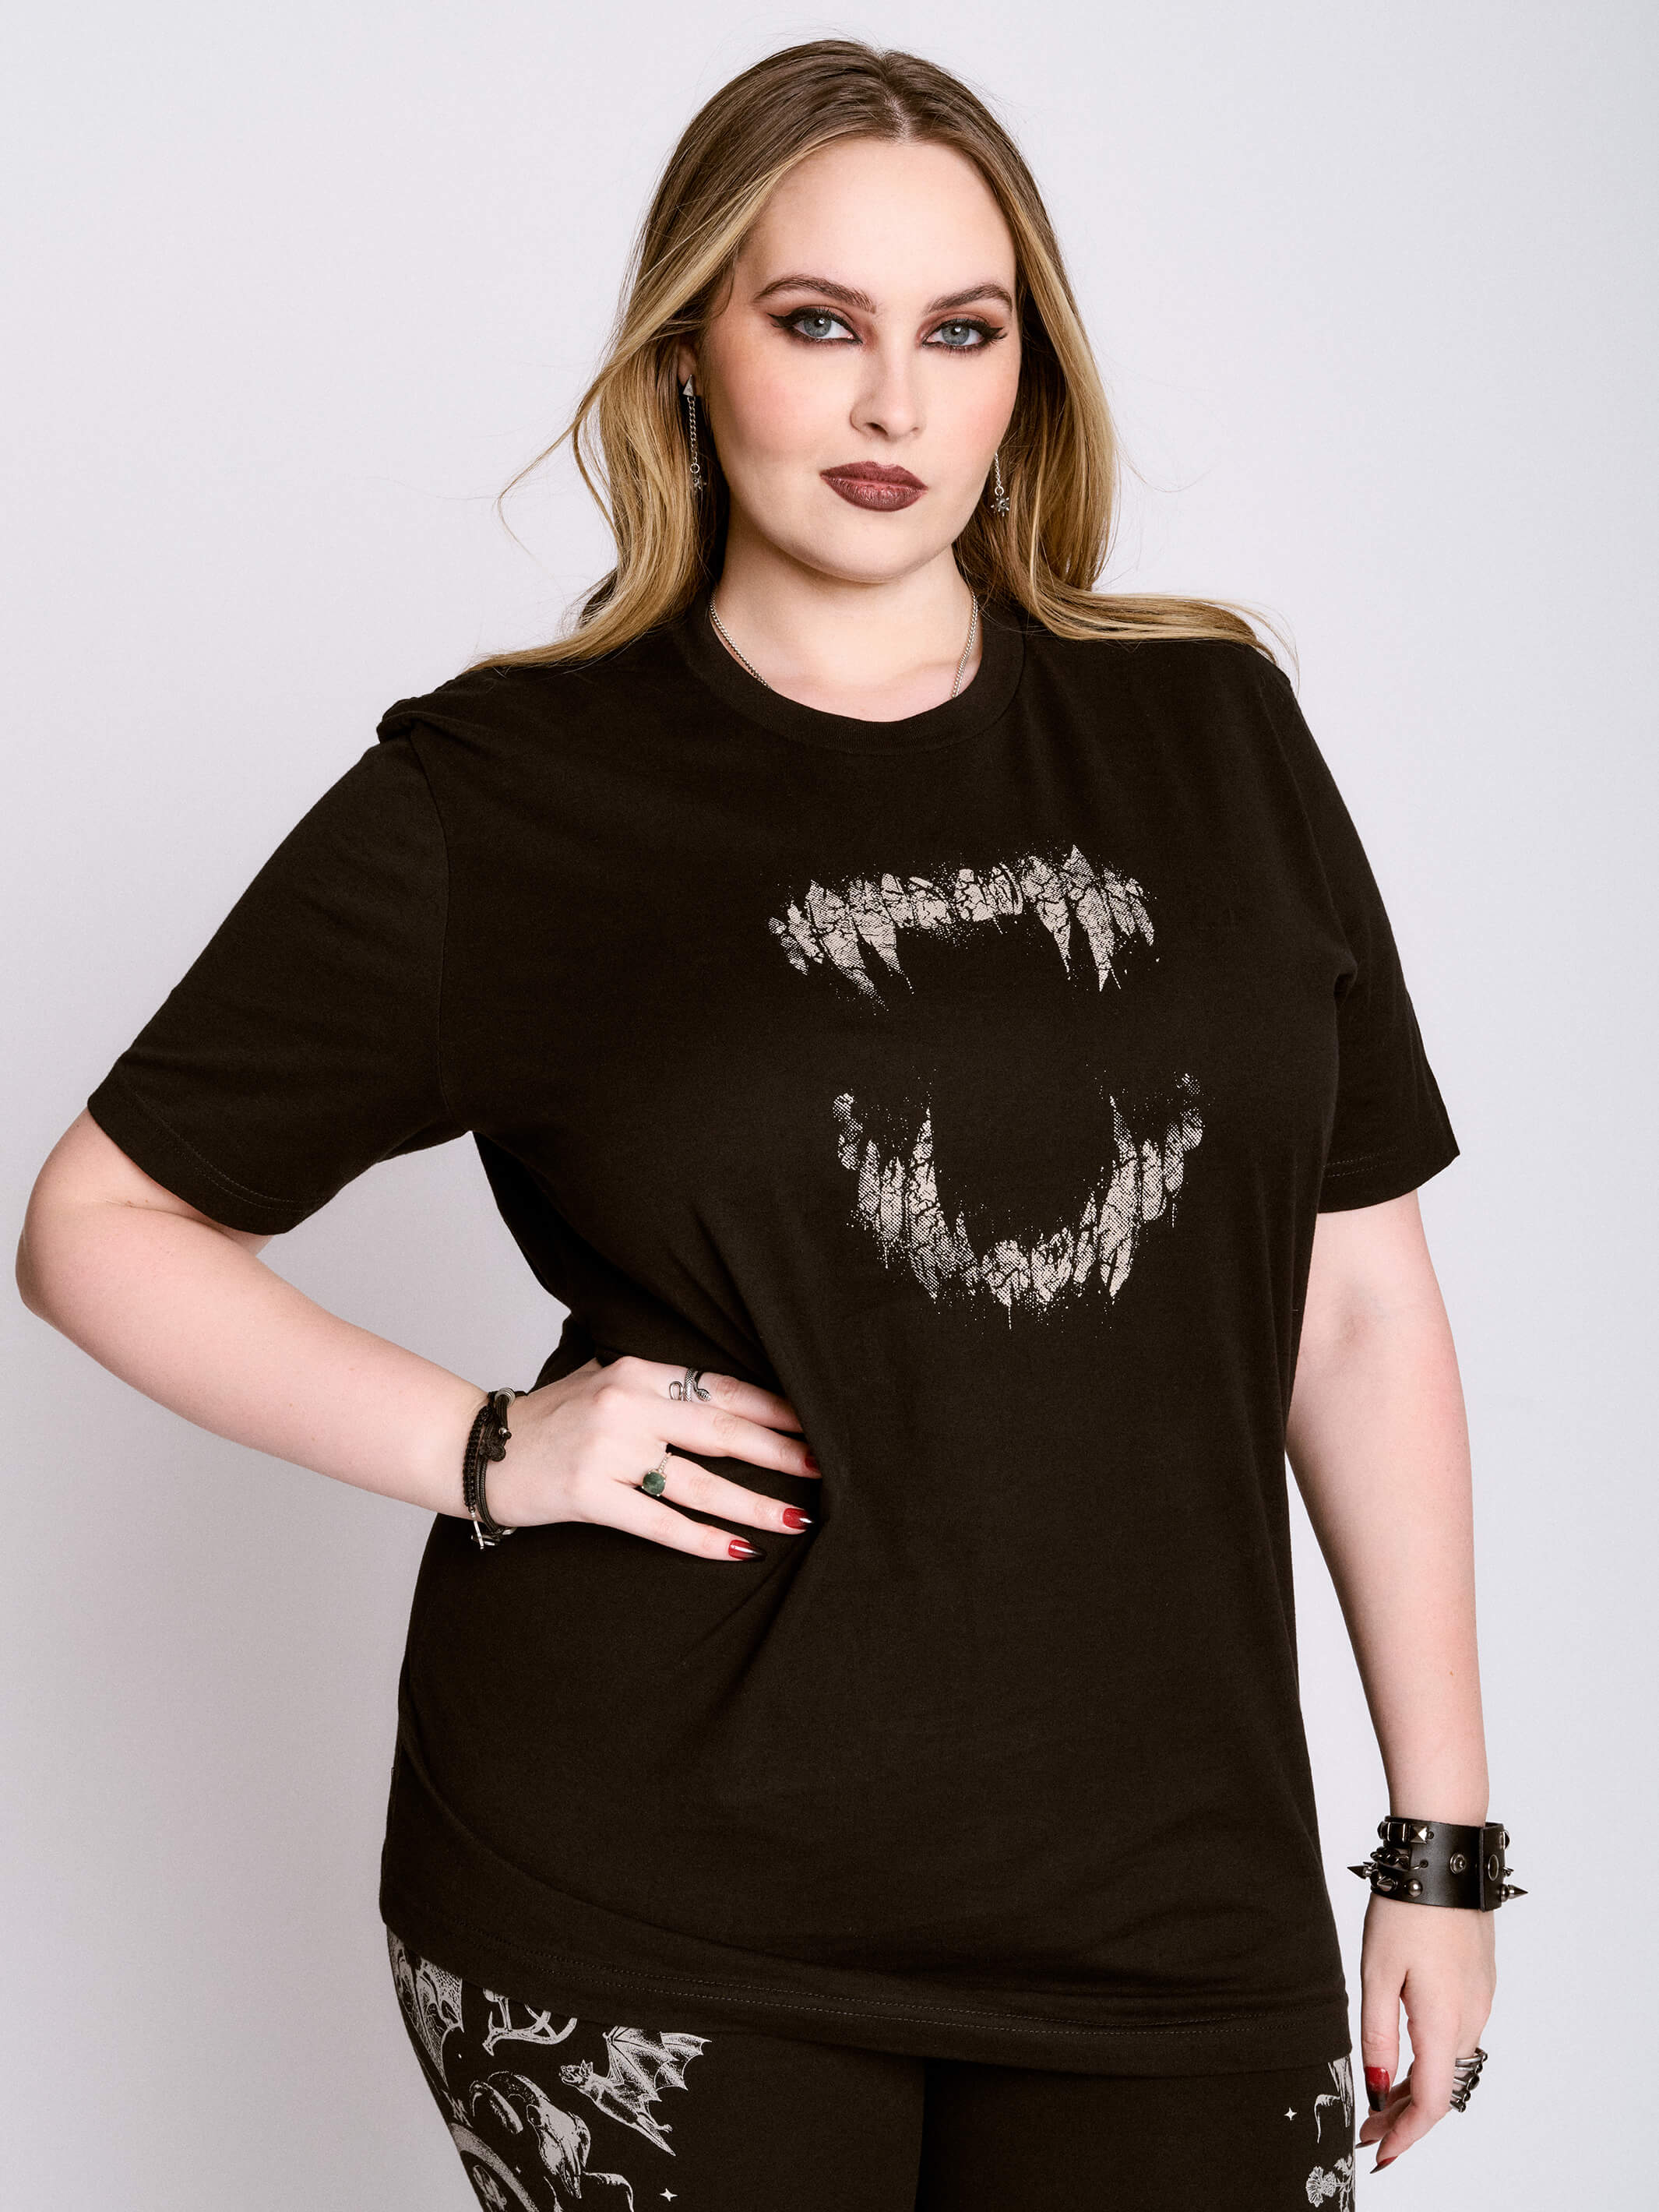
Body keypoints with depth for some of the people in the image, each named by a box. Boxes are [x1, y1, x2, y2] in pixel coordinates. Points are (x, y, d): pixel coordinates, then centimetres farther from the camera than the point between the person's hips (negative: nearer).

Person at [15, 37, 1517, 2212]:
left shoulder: (1210, 733, 5)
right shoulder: (496, 802, -2)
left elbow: (1360, 1314, 7)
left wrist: (1444, 1841, 7)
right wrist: (485, 1452, -9)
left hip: (1173, 1896, 2)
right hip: (649, 1920, -2)